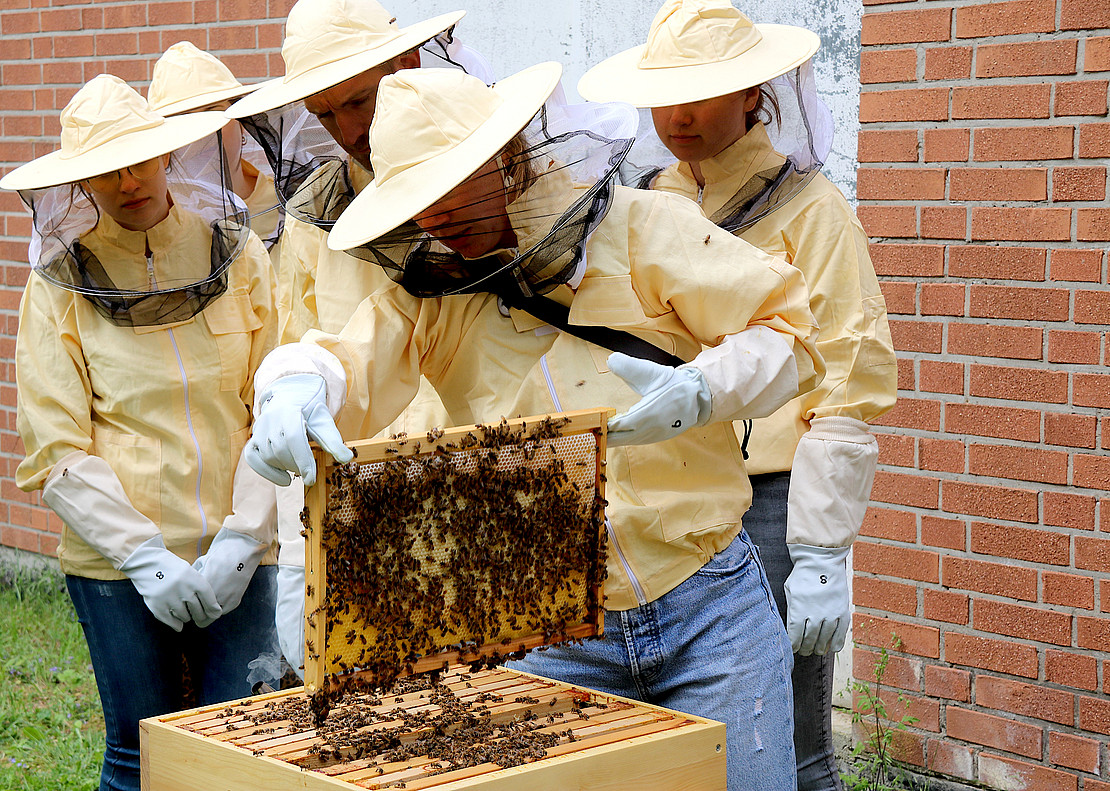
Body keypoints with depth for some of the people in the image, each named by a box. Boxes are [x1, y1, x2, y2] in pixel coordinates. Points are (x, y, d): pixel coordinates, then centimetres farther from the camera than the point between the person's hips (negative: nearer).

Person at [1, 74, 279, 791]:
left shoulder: (238, 254, 4)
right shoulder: (62, 283, 0)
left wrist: (240, 540, -9)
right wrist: (145, 556, -13)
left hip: (240, 552, 1)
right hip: (115, 561, -1)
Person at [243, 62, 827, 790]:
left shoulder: (644, 231, -5)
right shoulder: (430, 290, 4)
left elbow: (788, 332, -6)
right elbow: (352, 363, -12)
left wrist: (703, 389, -25)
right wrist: (294, 388, -35)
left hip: (707, 616, -1)